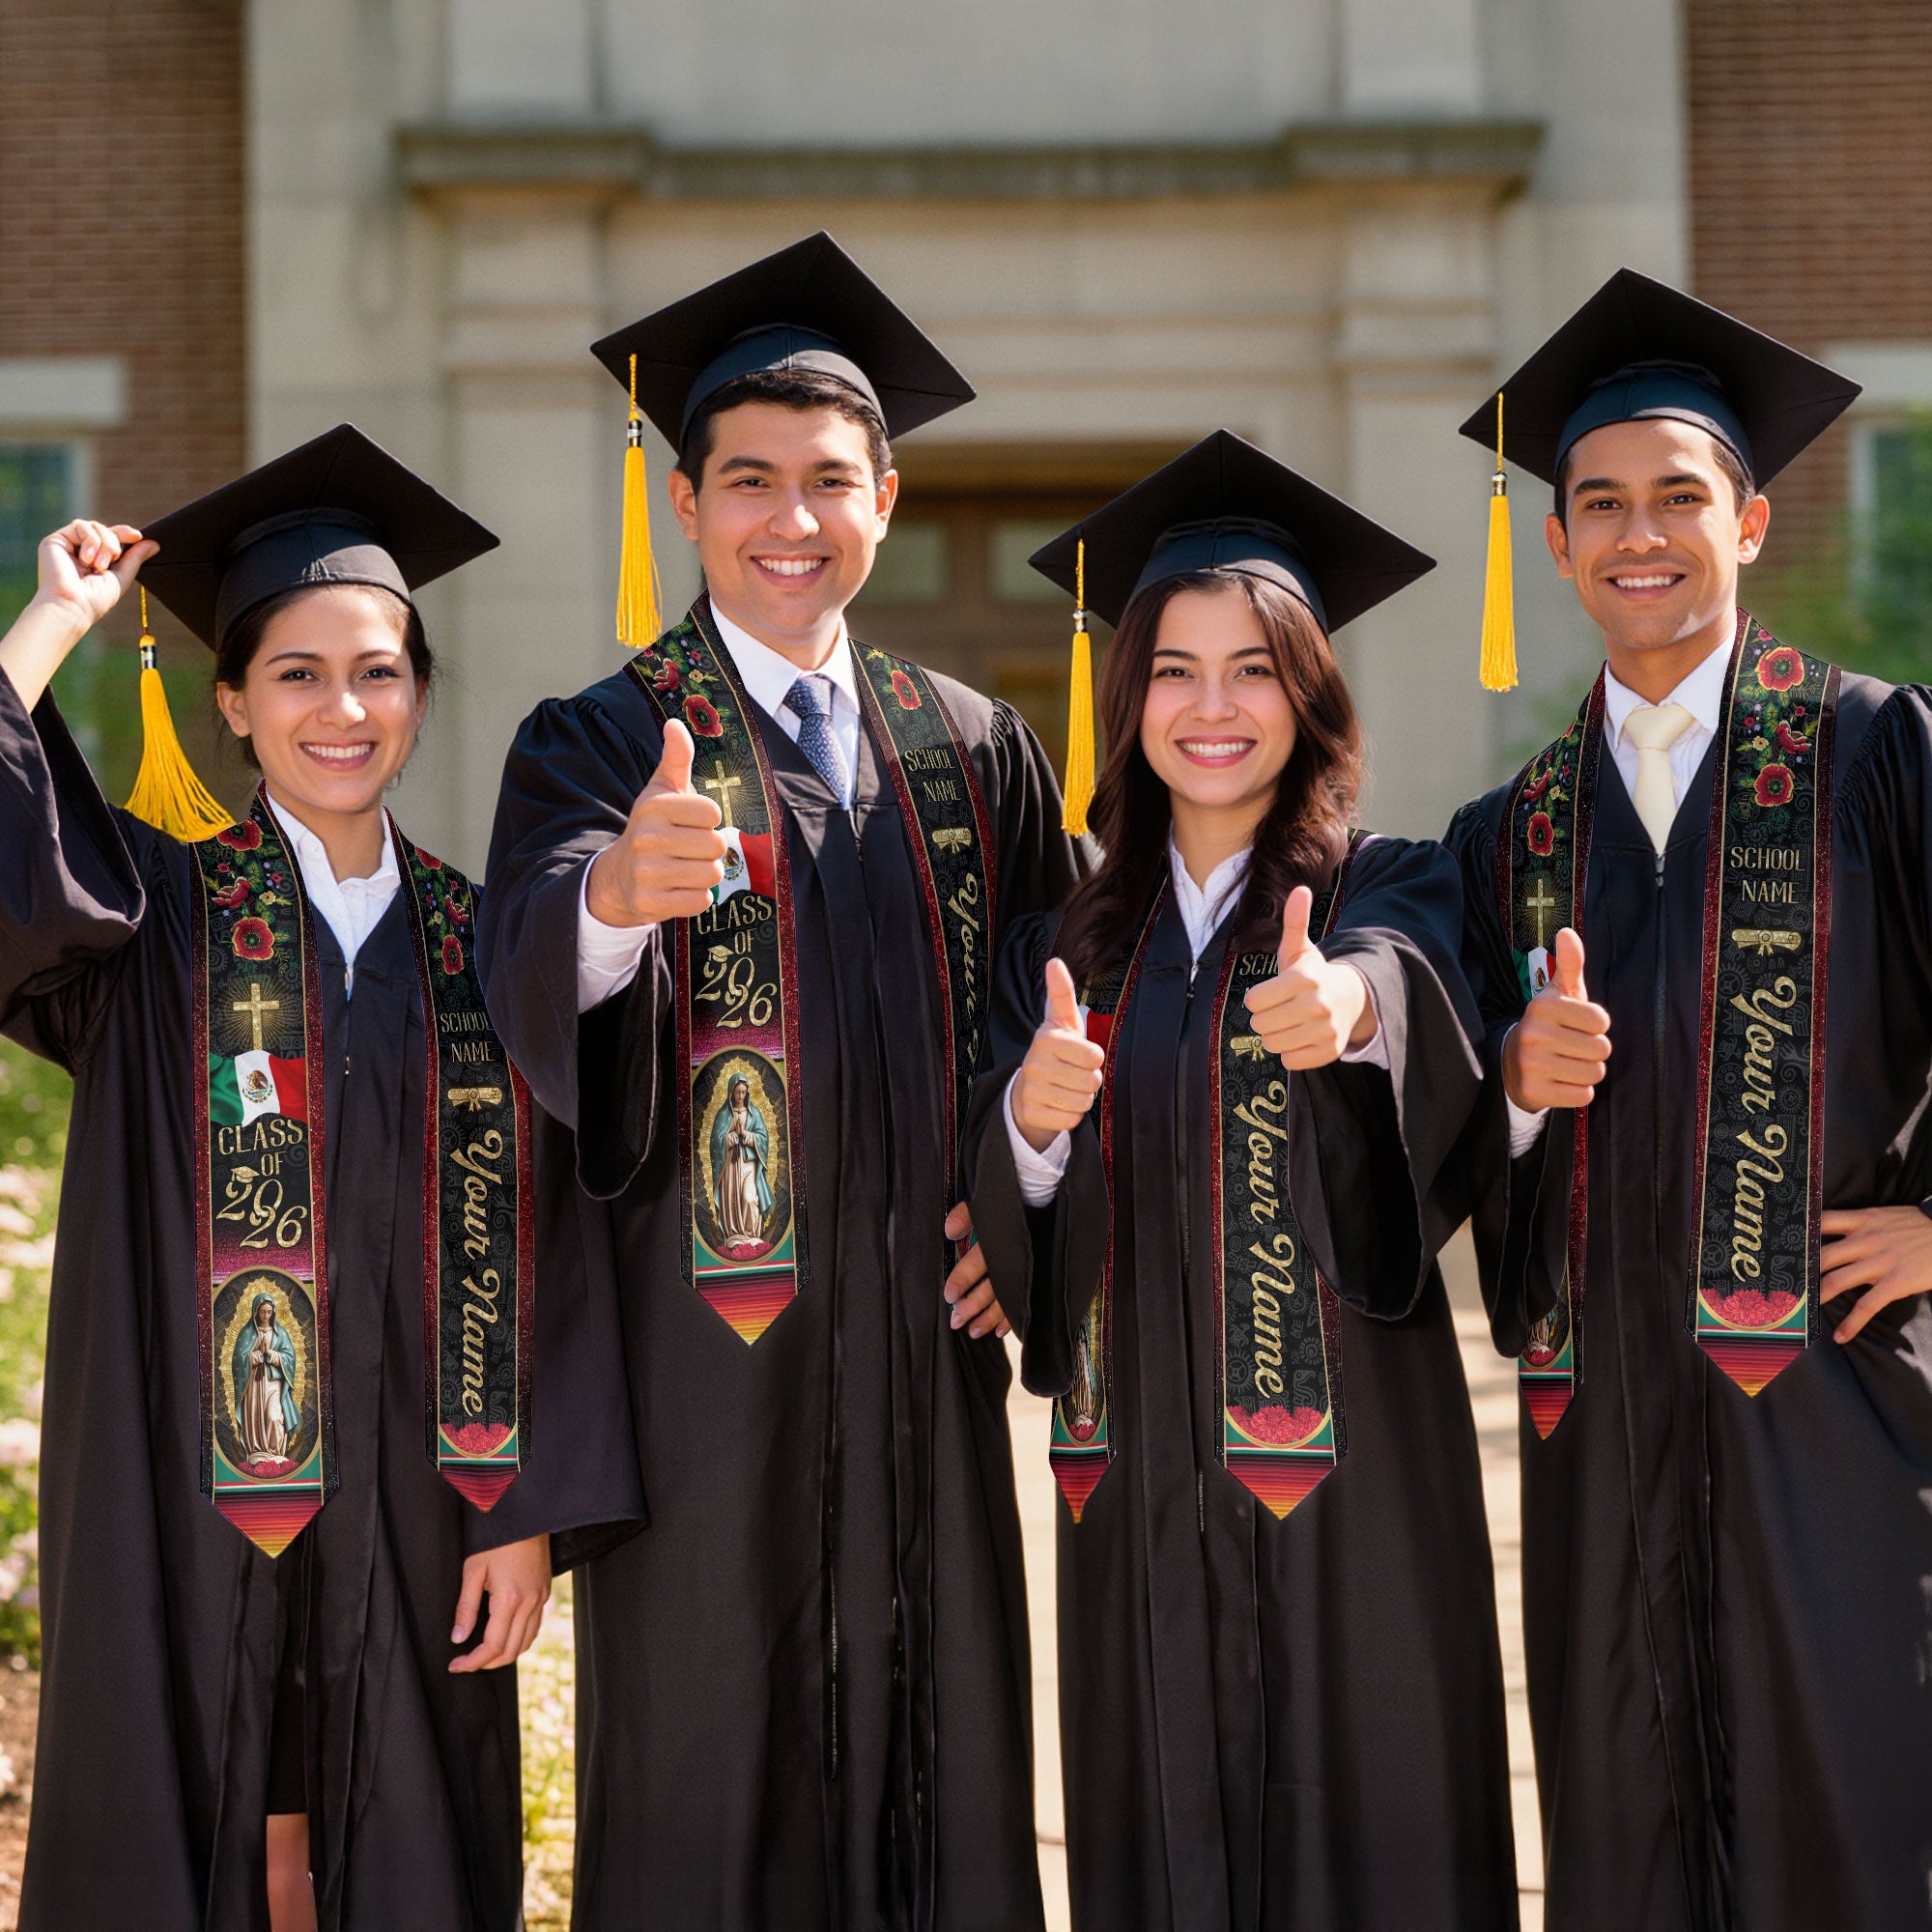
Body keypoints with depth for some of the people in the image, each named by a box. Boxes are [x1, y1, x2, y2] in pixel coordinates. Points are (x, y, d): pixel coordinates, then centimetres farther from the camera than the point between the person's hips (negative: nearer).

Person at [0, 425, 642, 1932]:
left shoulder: (475, 946, 6)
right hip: (193, 1509, -2)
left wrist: (528, 1512, -3)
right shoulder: (155, 917, 1)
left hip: (411, 1517, 2)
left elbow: (535, 1249, 3)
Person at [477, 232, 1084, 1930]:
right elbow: (532, 970, -21)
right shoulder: (600, 745, -2)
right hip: (708, 1348, -3)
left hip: (924, 1341, 4)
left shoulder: (976, 752, 11)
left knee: (939, 1760, 7)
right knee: (708, 1783, 1)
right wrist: (616, 888, -43)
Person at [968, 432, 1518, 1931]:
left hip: (1347, 1458, -3)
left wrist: (1348, 999, -47)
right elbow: (1005, 1222, 3)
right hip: (1141, 1473, 3)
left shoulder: (1391, 891, 0)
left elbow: (1408, 976, -25)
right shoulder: (1072, 943, 10)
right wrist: (1032, 1122, -19)